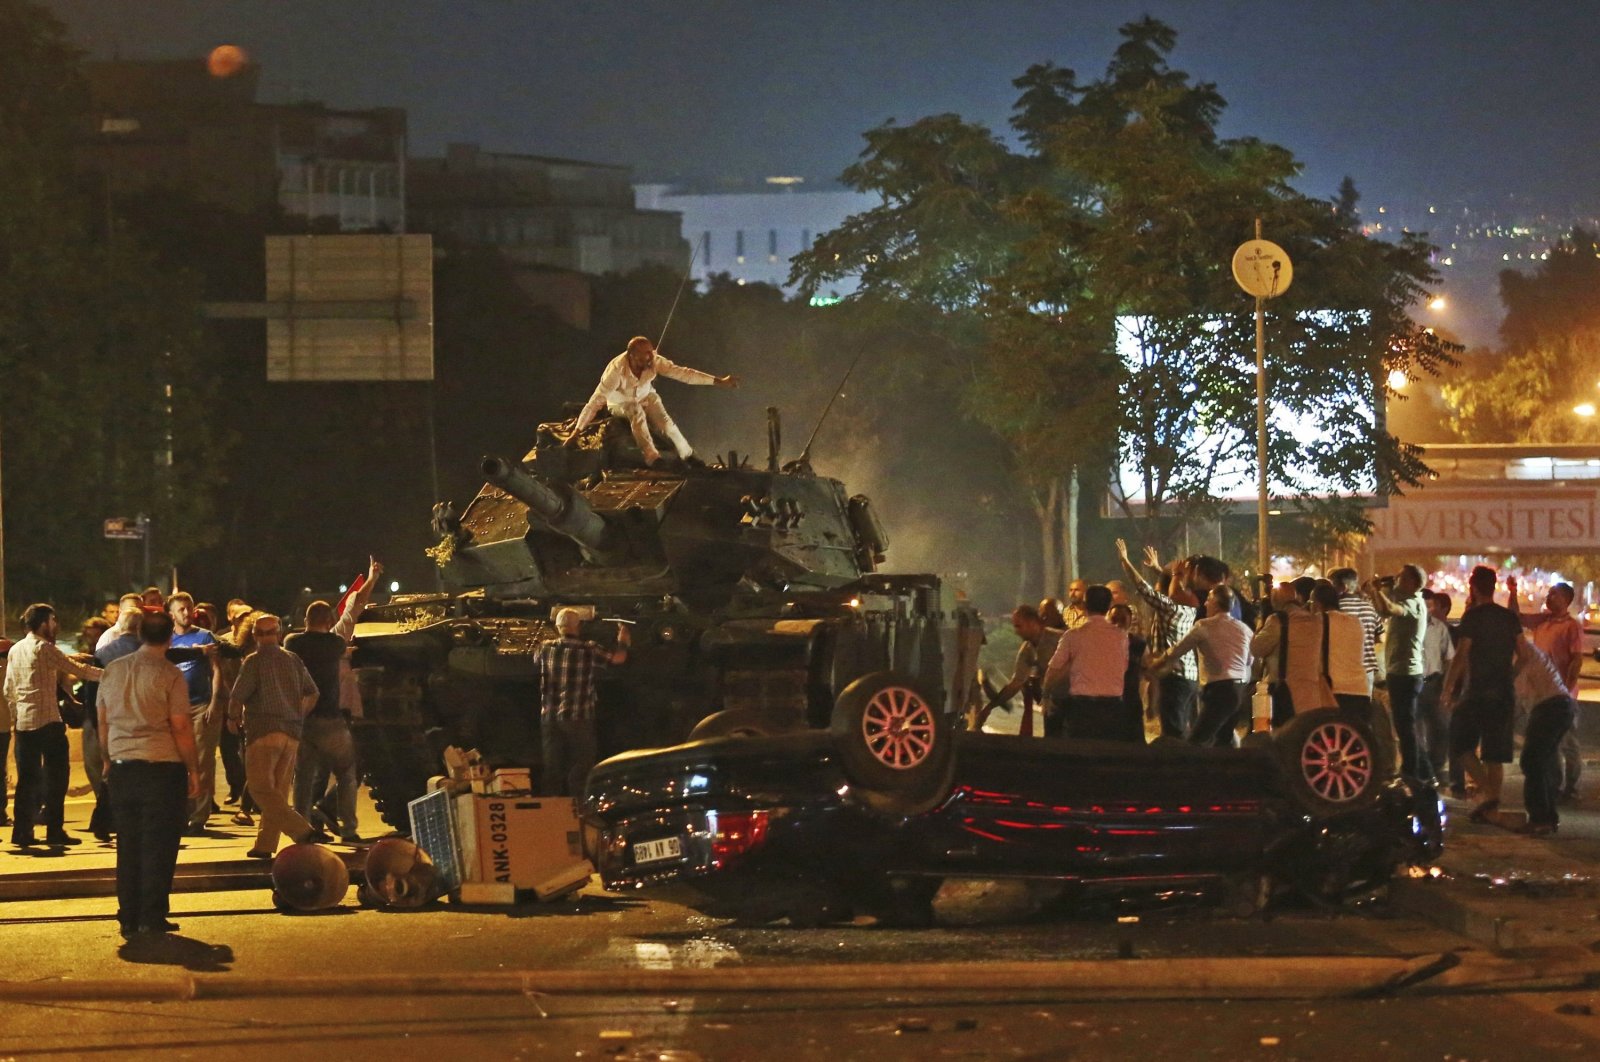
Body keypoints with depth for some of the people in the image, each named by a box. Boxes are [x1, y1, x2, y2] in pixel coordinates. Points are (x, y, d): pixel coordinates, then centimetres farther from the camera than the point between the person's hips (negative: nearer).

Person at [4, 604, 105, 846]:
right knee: (57, 776, -1)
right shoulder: (44, 648, -9)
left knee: (27, 778, 9)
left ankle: (22, 832, 7)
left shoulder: (15, 651, 12)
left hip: (24, 722, 7)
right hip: (47, 721, -7)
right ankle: (55, 831, -3)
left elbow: (8, 689, 14)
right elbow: (78, 670, -11)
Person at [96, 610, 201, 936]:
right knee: (158, 845, 0)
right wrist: (193, 769, -4)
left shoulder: (114, 670, 7)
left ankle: (129, 918, 12)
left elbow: (104, 719, 14)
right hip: (163, 766, -5)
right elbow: (181, 727, -11)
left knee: (128, 845, 10)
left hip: (121, 766, 5)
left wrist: (108, 760, 26)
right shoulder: (169, 674, -10)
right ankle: (152, 918, -1)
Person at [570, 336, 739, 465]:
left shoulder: (654, 362, -27)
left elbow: (682, 373, -28)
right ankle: (653, 459, -38)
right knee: (636, 412, -35)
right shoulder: (616, 370, -38)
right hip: (620, 403, -3)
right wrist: (577, 431, -40)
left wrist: (719, 381, -34)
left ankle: (689, 458, -4)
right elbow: (596, 401, -37)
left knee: (666, 424, -21)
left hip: (646, 397, 3)